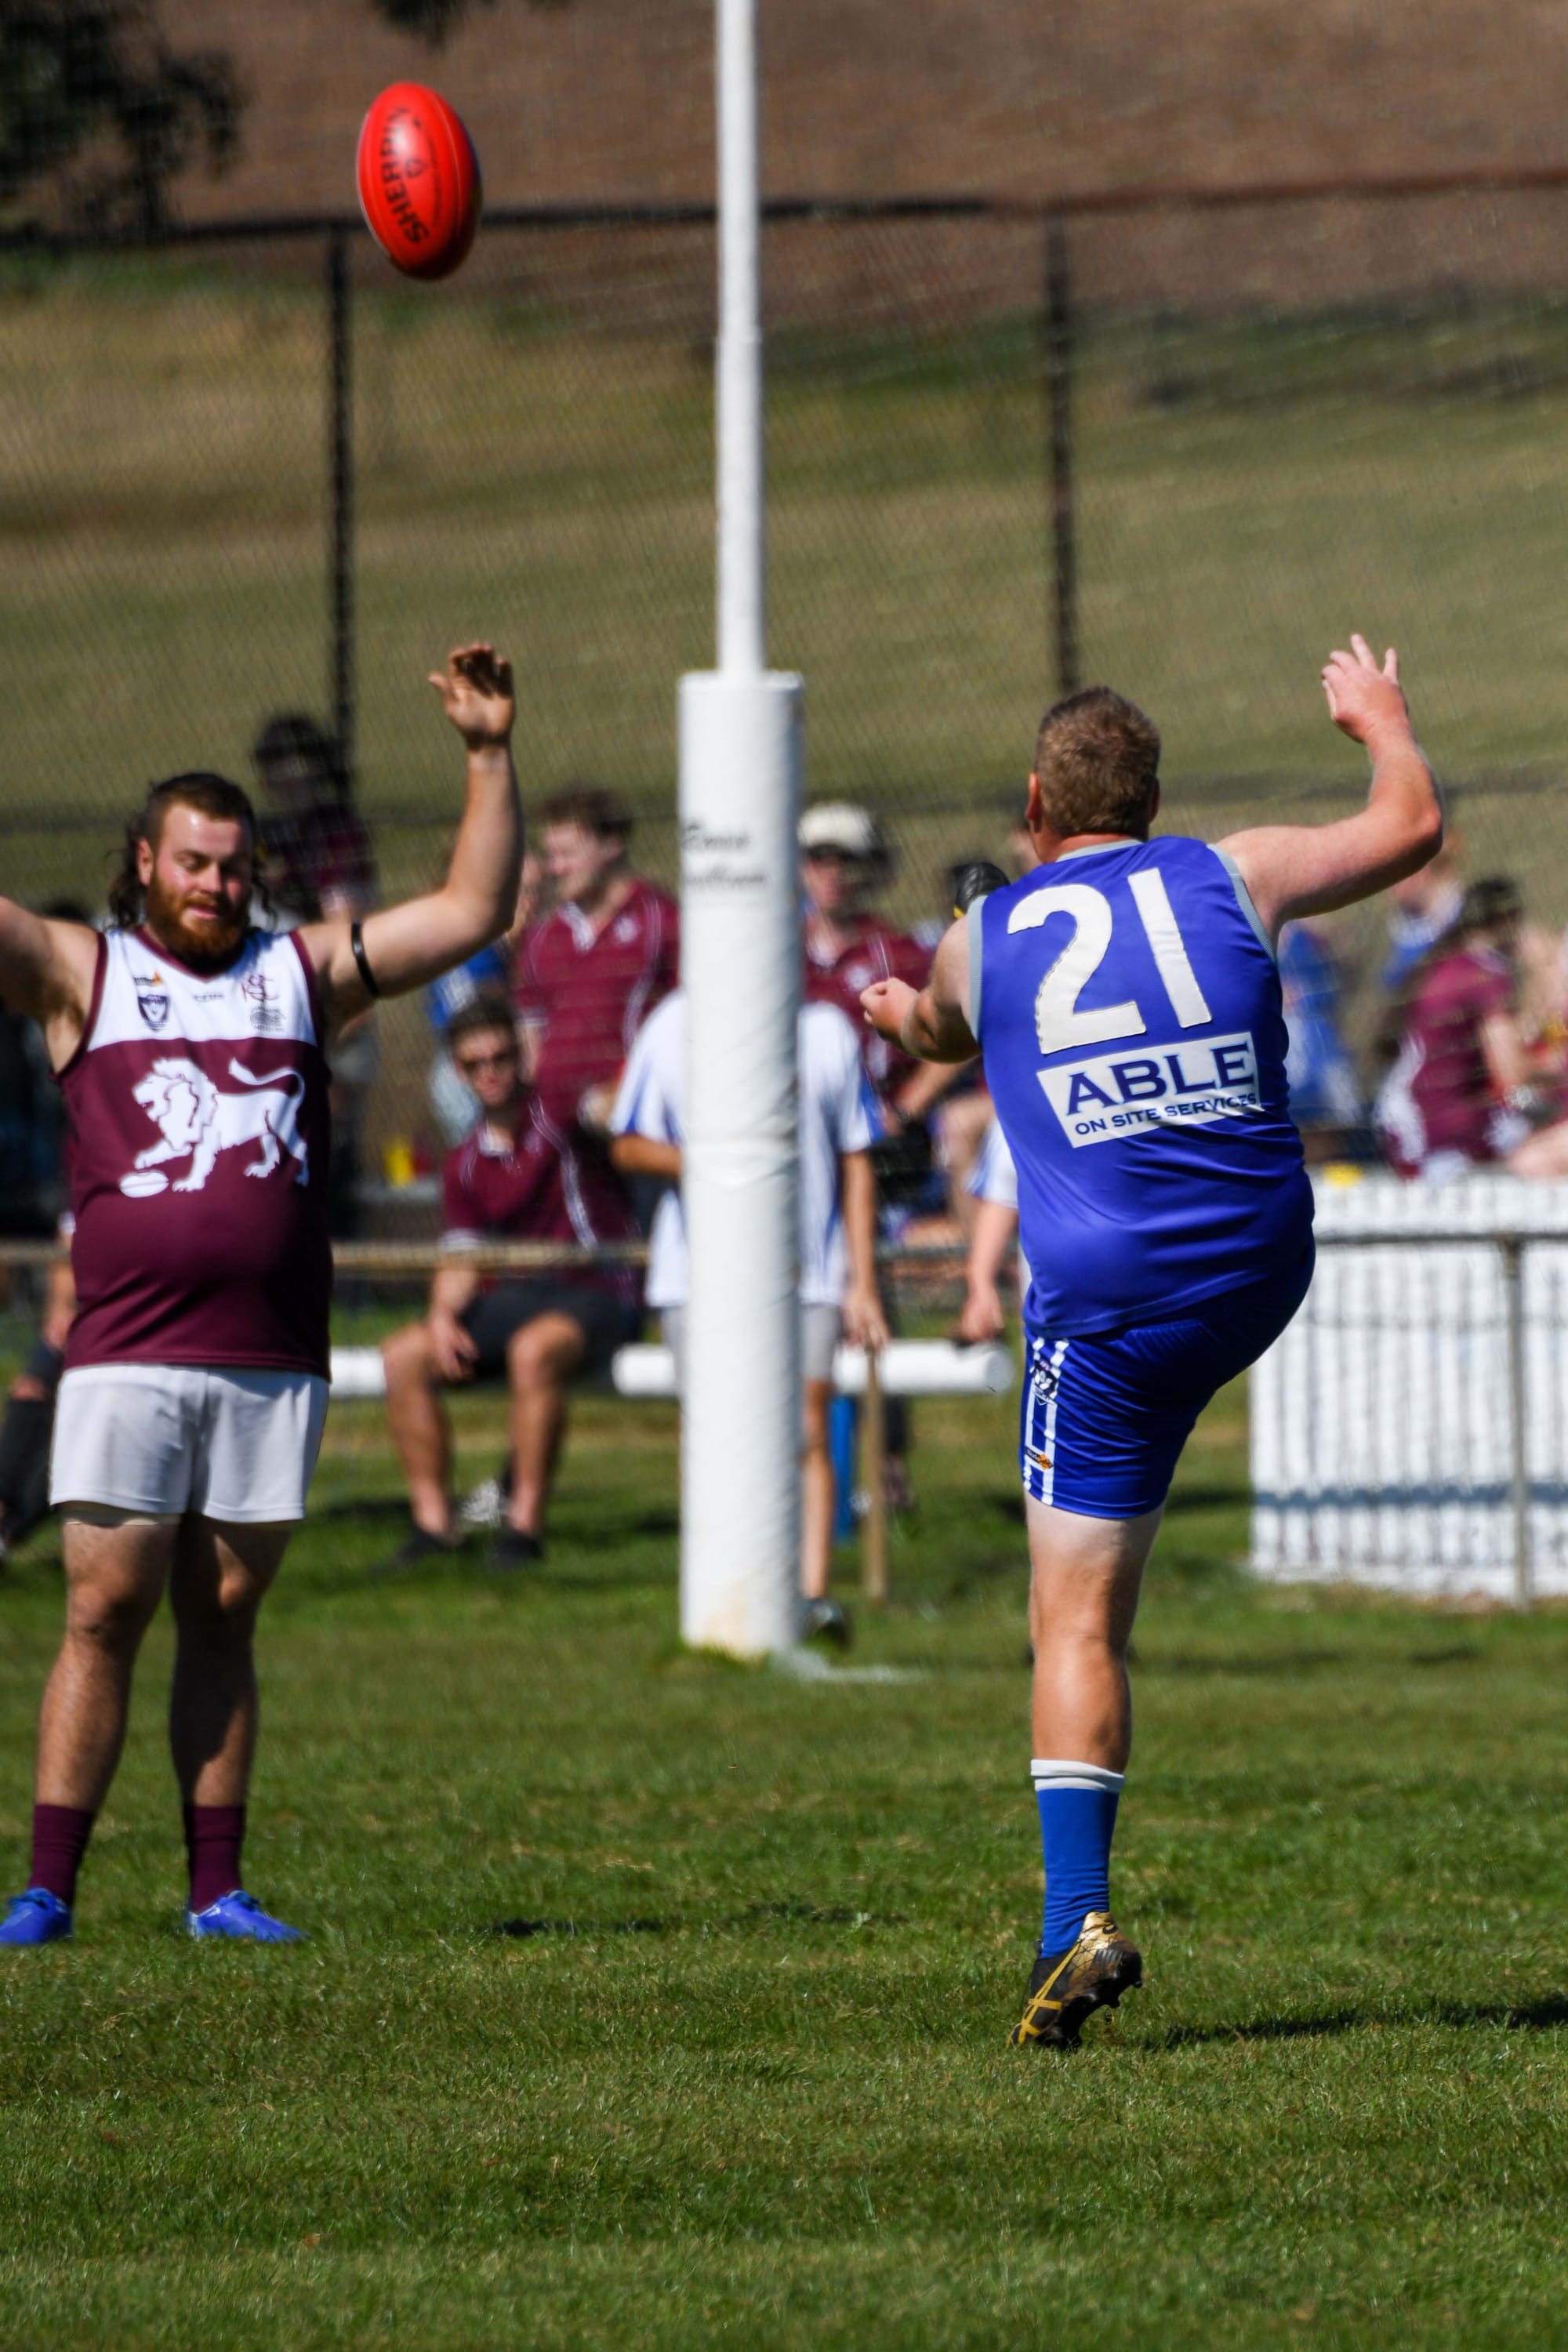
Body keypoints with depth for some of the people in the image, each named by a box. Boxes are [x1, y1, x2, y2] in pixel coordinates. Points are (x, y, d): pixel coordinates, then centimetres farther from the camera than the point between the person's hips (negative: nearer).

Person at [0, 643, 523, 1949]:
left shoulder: (304, 972, 14)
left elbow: (473, 911, 14)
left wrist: (491, 754, 5)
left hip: (272, 1360, 2)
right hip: (127, 1355, -2)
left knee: (223, 1618, 7)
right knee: (105, 1610, -6)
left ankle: (217, 1888, 10)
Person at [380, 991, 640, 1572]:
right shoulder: (465, 1165, 12)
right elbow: (461, 1258, 8)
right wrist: (444, 1313, -9)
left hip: (595, 1296, -6)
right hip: (512, 1299, 6)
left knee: (533, 1349, -38)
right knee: (404, 1356, -13)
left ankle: (525, 1524, -33)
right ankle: (432, 1520, -13)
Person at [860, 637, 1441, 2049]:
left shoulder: (985, 941, 5)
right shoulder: (1232, 879, 4)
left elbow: (941, 1039, 31)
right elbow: (1413, 828, 18)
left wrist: (907, 1021, 57)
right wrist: (1382, 722, 40)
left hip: (1107, 1308, -2)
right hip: (1262, 1272, 2)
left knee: (1079, 1623, -2)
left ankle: (1077, 1920, -15)